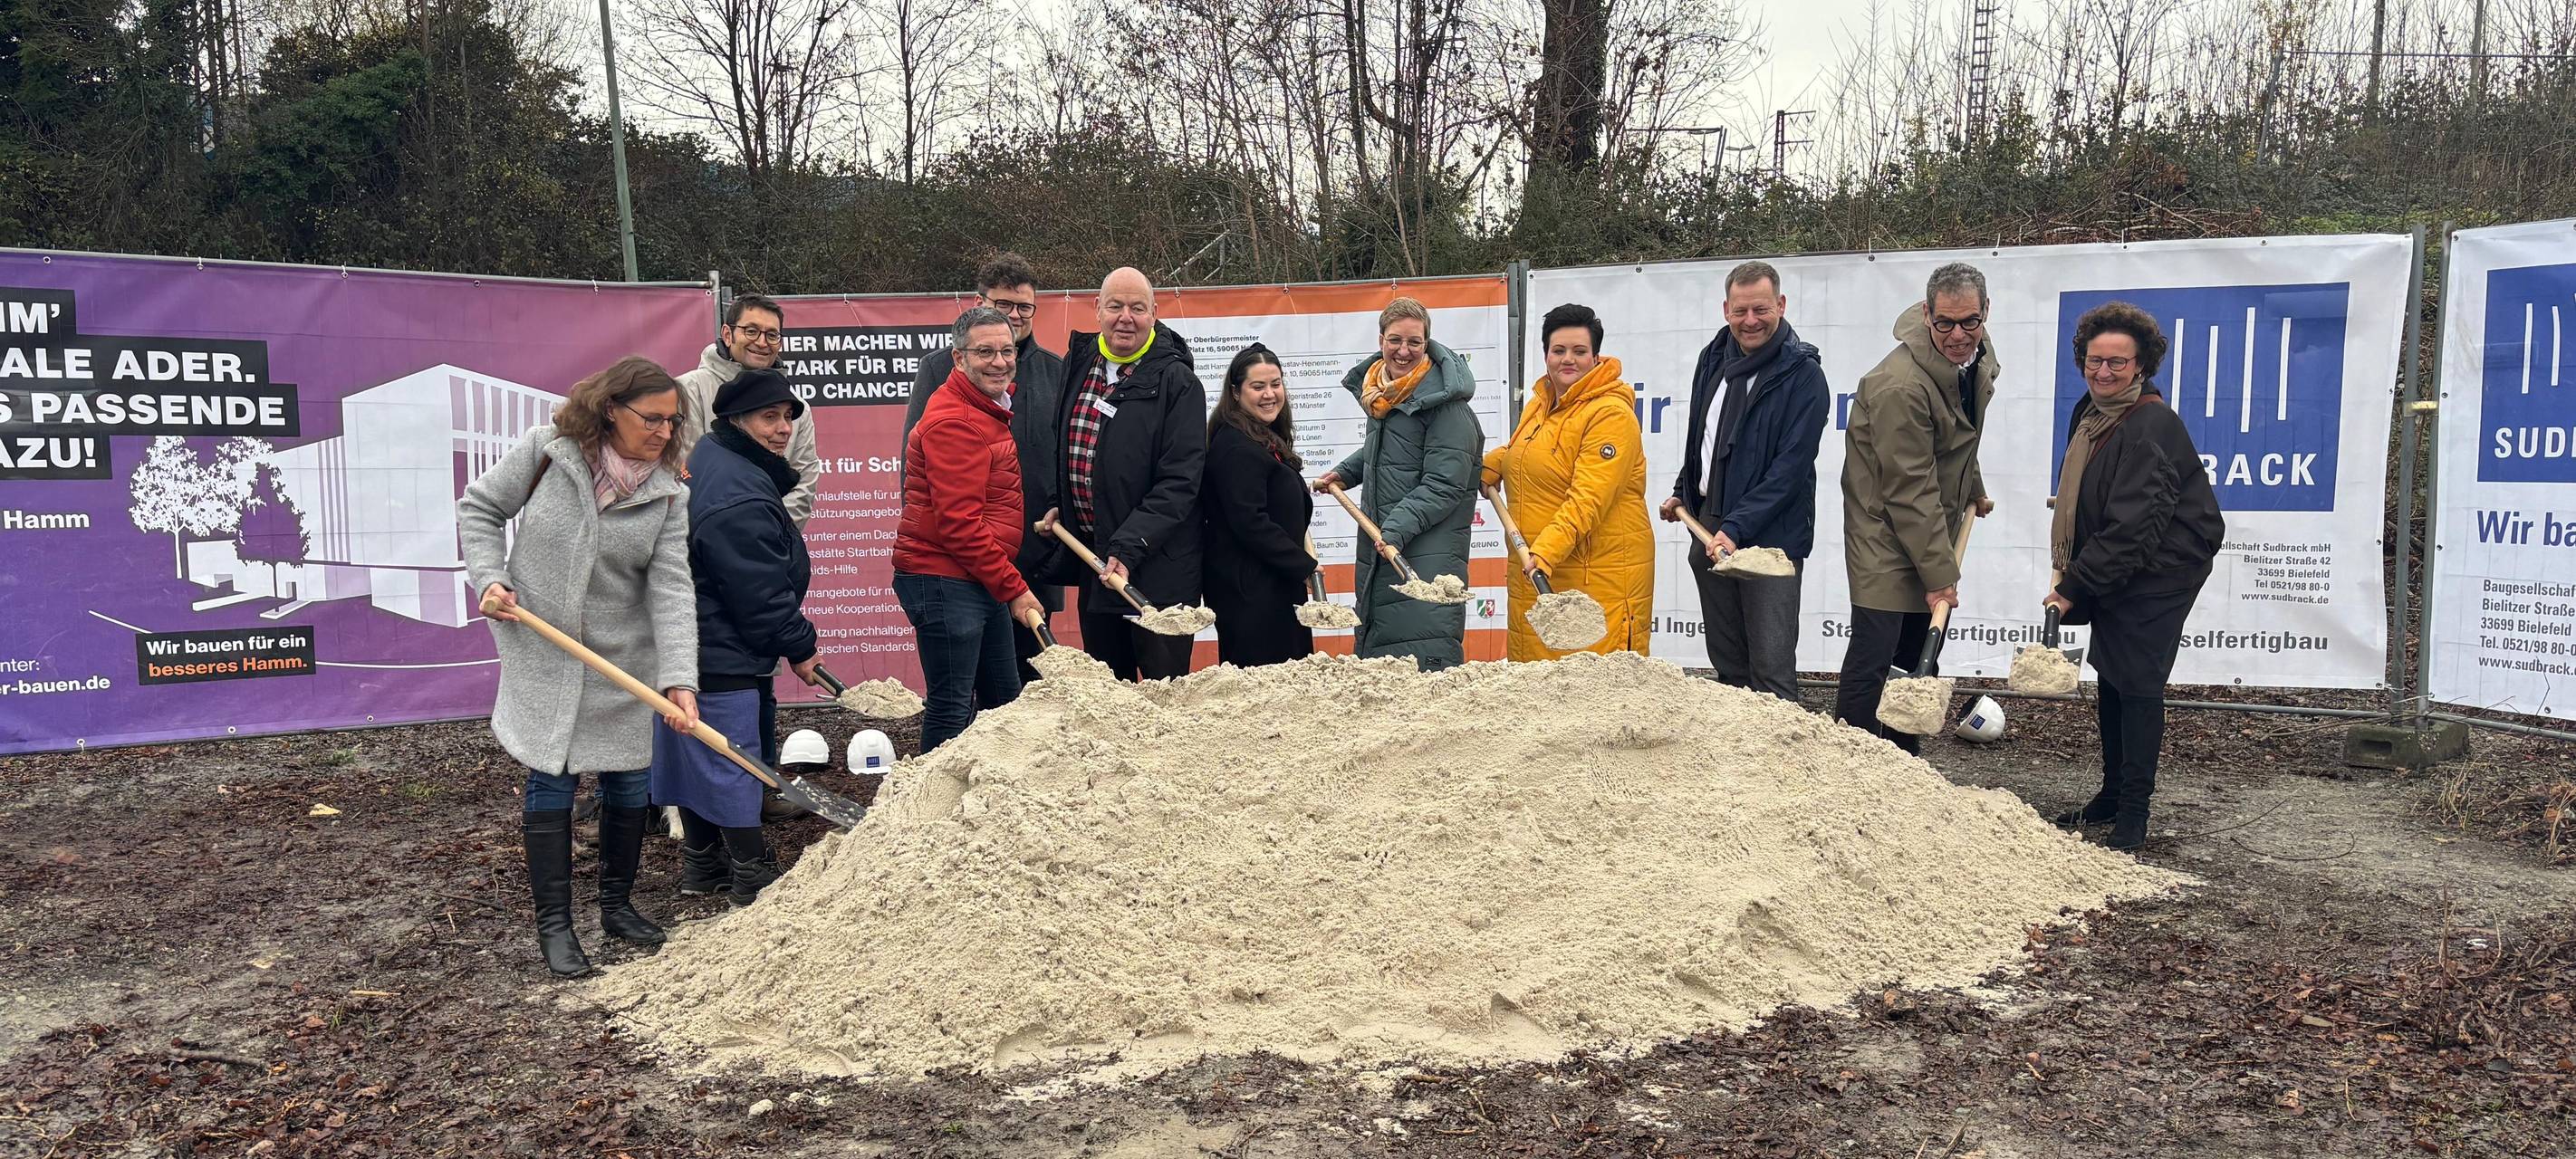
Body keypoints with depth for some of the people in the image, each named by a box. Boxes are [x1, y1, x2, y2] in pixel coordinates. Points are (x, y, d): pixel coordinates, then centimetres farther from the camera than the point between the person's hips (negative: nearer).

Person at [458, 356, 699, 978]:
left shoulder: (667, 494, -9)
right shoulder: (546, 450, -12)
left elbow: (670, 588, -16)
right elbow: (480, 508, 2)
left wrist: (679, 680, -25)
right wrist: (489, 578, -13)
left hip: (624, 658, 2)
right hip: (543, 652, -2)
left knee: (628, 784, 10)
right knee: (550, 785, 2)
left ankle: (617, 905, 30)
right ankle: (554, 924, 14)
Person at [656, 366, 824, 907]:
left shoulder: (706, 460, 10)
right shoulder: (741, 500, -25)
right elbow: (762, 596, -23)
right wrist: (800, 647, -8)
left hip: (690, 645, 11)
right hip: (722, 660, -11)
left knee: (697, 754, 19)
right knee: (733, 761, 0)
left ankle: (700, 863, 33)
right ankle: (753, 876, 12)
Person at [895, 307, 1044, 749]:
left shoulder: (997, 406, 15)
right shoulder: (952, 421, -17)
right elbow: (959, 522, -21)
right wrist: (1013, 588, -16)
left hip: (986, 581, 10)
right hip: (943, 580, -10)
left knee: (1005, 701, 17)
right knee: (952, 706, -5)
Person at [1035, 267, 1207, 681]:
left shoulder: (1177, 381, -10)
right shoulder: (1077, 363, 9)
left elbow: (1179, 481, -16)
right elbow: (1061, 445, 23)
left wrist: (1128, 548, -22)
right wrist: (1057, 504, 7)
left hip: (1157, 569, -6)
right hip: (1090, 554, 6)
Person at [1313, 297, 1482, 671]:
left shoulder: (1444, 399, -14)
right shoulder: (1376, 387, 13)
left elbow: (1444, 485, -19)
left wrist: (1397, 528, -25)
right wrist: (1345, 472, 20)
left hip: (1427, 552, -9)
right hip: (1378, 547, 9)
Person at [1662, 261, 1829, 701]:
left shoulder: (1803, 375, -10)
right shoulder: (1714, 358, 9)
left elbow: (1789, 469, -16)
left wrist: (1737, 527, -22)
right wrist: (1682, 492, 18)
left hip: (1771, 536, -6)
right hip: (1708, 524, 6)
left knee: (1772, 670, -9)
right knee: (1726, 663, 13)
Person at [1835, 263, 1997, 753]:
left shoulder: (1977, 355, 3)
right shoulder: (1901, 386, -27)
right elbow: (1910, 491, -24)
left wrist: (1974, 490, 34)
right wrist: (1939, 574, -21)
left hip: (1931, 528, 9)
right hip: (1885, 532, -9)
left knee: (1918, 657, 14)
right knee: (1872, 659, -12)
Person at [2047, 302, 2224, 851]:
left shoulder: (2152, 427, -22)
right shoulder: (2090, 411, 7)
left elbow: (2131, 525, -26)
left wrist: (2072, 588, -24)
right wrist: (2073, 578, 18)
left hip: (2158, 575, -9)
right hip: (2112, 573, 9)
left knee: (2137, 683, -6)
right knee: (2109, 679, 15)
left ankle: (2133, 812, 3)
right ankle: (2113, 793, 27)